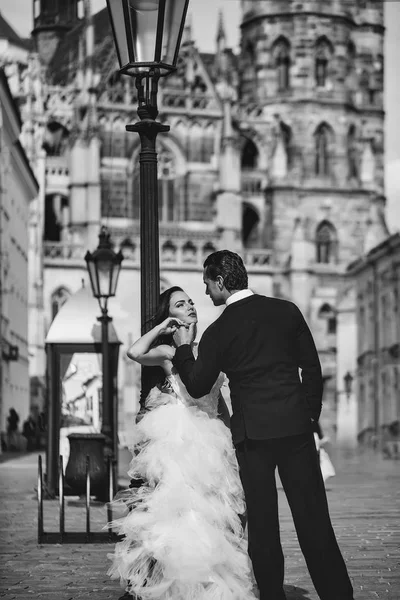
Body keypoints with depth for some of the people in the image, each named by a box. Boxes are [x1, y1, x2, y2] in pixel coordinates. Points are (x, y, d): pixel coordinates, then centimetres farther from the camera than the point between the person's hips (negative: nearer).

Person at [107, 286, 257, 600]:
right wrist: (161, 328, -9)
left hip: (208, 441, 6)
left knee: (211, 512, 5)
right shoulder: (167, 351, 0)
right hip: (175, 441, -6)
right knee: (174, 508, -10)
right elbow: (135, 353, -22)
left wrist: (232, 431, 15)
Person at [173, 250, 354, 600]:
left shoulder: (218, 332, -6)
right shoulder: (287, 310, 2)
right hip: (296, 426, 2)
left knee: (262, 519, 7)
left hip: (253, 433, -2)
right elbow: (312, 367, 6)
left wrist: (183, 348, 17)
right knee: (312, 515, 5)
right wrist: (311, 412, 17)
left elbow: (197, 387, 3)